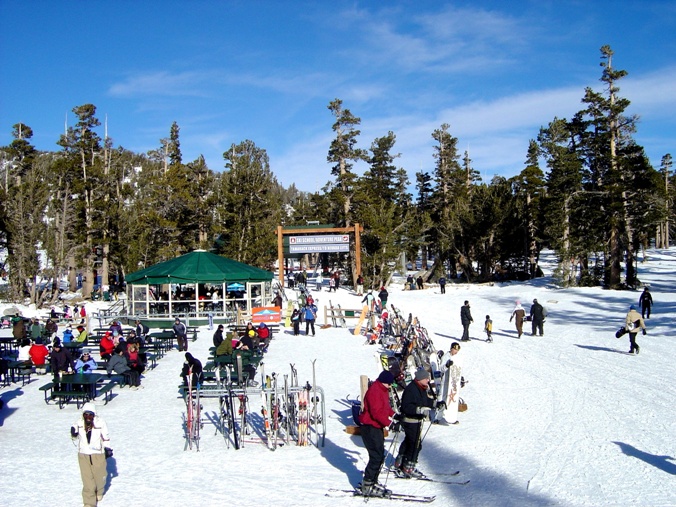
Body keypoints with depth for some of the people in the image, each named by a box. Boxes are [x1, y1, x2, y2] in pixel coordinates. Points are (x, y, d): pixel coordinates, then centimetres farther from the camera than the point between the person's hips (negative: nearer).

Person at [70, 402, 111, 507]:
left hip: (98, 454, -1)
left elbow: (106, 437, 1)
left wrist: (108, 448, 0)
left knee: (99, 475, 14)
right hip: (83, 454, 1)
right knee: (87, 478, -2)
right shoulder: (79, 422, -6)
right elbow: (75, 437, 8)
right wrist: (74, 434, -13)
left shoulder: (100, 422, -11)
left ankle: (99, 492, 44)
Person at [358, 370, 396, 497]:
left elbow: (386, 407, 21)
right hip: (370, 428, -11)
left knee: (379, 456, 14)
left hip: (377, 427, 11)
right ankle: (368, 486, -5)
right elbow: (377, 412, -27)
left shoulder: (383, 390, 13)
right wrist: (389, 423, -27)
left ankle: (372, 482, 24)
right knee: (377, 456, -11)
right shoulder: (374, 391, -21)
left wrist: (394, 415, 5)